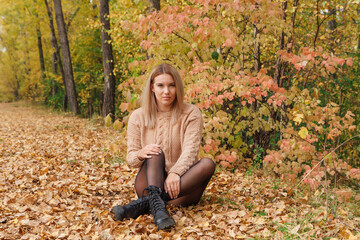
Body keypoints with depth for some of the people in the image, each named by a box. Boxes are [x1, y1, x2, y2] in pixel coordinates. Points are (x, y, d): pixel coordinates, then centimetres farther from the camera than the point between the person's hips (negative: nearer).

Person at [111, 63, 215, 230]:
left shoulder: (191, 114, -1)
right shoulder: (138, 117, 4)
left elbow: (190, 151, -15)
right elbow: (130, 159, 4)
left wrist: (175, 173, -37)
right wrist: (141, 154, -23)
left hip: (182, 186, 0)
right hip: (149, 182, 0)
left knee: (207, 163, -28)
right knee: (155, 153, -26)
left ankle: (144, 203, -41)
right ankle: (157, 205, -54)